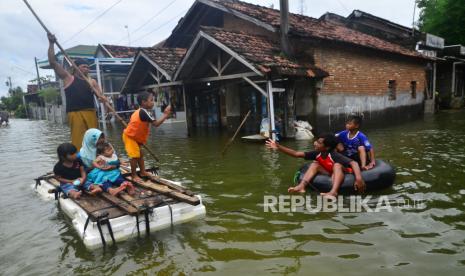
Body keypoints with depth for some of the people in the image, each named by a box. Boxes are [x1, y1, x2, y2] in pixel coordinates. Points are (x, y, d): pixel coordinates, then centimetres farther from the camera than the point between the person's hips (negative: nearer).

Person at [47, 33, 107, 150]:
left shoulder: (92, 81, 17)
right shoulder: (68, 78, 9)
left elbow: (100, 95, 12)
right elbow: (53, 63, 4)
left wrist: (103, 98, -14)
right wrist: (51, 43, -2)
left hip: (90, 112, 3)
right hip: (75, 113, -3)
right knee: (78, 141, -7)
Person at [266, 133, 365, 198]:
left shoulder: (335, 156, -29)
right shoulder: (317, 154, -11)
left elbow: (353, 163, -39)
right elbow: (296, 154, -11)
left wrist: (358, 179, -56)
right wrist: (278, 147, -16)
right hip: (330, 174, 6)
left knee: (337, 165, -33)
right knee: (315, 164, -11)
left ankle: (333, 192, -51)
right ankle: (301, 186, -31)